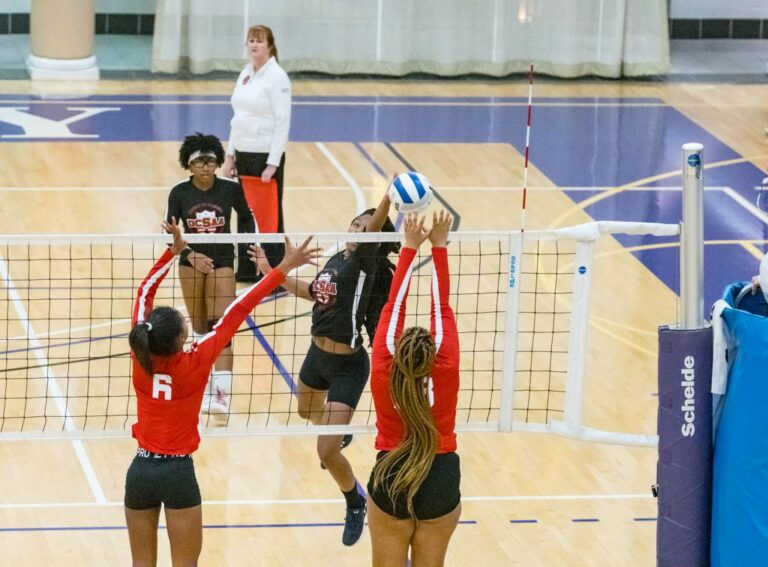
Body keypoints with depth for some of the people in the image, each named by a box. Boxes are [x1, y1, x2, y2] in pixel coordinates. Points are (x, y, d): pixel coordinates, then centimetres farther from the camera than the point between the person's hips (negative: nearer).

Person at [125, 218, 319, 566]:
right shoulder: (194, 364, -15)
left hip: (140, 470, 3)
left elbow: (144, 293, 5)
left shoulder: (141, 360, -7)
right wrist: (283, 268, -10)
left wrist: (174, 251, 12)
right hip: (178, 473, -3)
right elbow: (238, 311, -12)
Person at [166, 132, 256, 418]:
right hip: (192, 262, 2)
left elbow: (246, 217, 9)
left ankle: (223, 394, -21)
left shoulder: (231, 189, -9)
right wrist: (189, 254, -23)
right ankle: (205, 388, 24)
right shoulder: (180, 193, -9)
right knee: (199, 329, 10)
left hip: (222, 261, -2)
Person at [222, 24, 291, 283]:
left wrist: (273, 164, -20)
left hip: (267, 155, -7)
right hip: (243, 154, 7)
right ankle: (246, 269, 19)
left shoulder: (277, 77, -12)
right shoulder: (245, 73, 11)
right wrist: (230, 155, 13)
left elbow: (283, 122, -16)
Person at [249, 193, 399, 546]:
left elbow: (375, 227, -41)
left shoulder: (365, 261, -20)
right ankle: (340, 432, 71)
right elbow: (313, 293, 18)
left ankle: (356, 504, 17)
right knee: (307, 412, 36)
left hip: (347, 366, -8)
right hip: (317, 355, 8)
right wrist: (271, 272, 17)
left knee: (326, 452, -11)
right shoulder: (337, 259, 1)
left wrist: (389, 198, -59)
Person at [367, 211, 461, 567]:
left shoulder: (383, 375, -17)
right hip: (440, 483, 0)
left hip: (390, 482, 0)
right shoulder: (444, 375, -18)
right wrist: (439, 246, -6)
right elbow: (442, 310, -12)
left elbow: (393, 308, -10)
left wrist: (410, 247, -4)